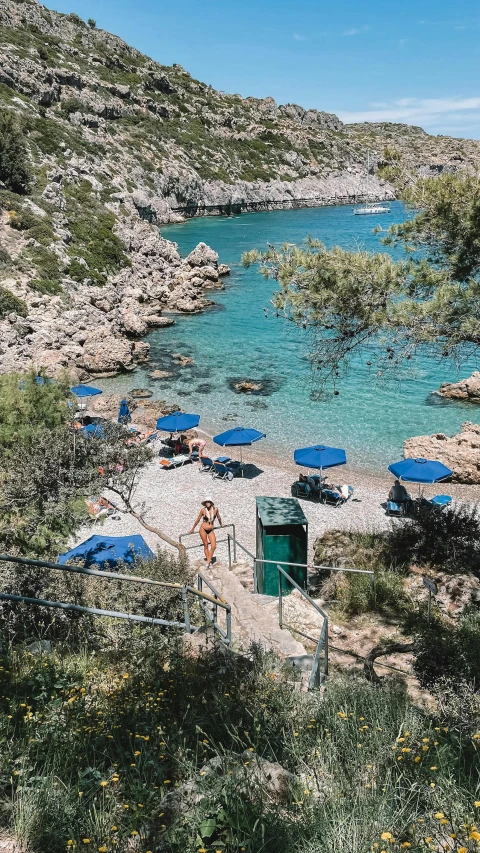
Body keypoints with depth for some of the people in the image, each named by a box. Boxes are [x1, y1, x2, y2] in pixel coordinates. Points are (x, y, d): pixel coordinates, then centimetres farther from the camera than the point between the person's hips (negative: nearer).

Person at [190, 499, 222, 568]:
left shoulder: (215, 509, -6)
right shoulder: (203, 510, -12)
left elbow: (218, 517, 14)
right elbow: (198, 520, -1)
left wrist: (221, 524, 29)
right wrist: (193, 529, 7)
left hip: (211, 530, 3)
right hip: (203, 529, -2)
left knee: (213, 546, -8)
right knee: (206, 545, 5)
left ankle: (208, 562, 2)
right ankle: (208, 561, 15)